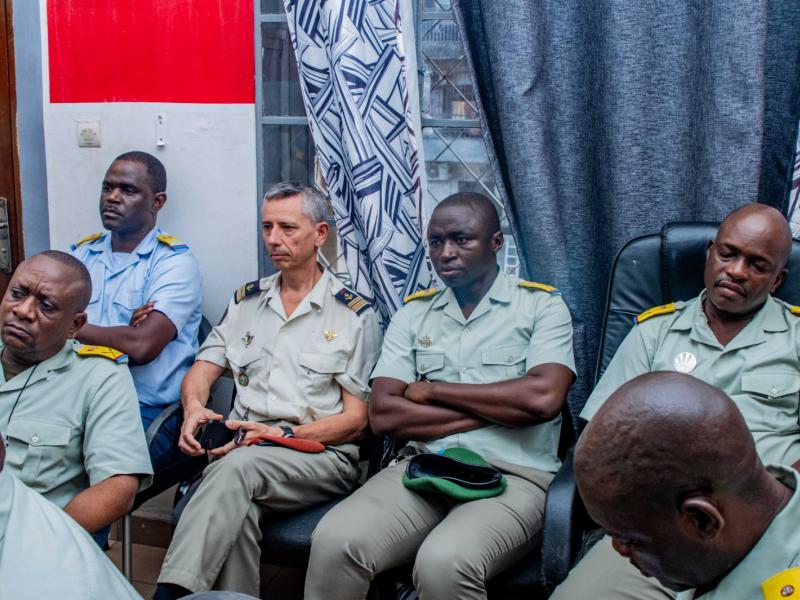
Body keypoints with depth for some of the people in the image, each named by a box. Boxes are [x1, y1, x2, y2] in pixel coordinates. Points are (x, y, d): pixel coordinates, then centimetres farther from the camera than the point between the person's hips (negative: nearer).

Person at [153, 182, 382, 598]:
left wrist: (284, 435, -14)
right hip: (242, 449, 3)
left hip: (321, 455, -3)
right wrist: (194, 408, -9)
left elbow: (355, 419, 2)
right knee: (235, 506, -35)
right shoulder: (246, 301, 20)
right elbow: (201, 372, 17)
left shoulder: (355, 315, 6)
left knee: (239, 466, -36)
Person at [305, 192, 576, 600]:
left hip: (512, 475, -3)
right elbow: (383, 414, 1)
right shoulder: (413, 314, 14)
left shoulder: (542, 306, 5)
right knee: (335, 541, -25)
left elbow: (543, 397, -13)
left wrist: (432, 390, -3)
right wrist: (497, 409, -6)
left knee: (443, 563, -33)